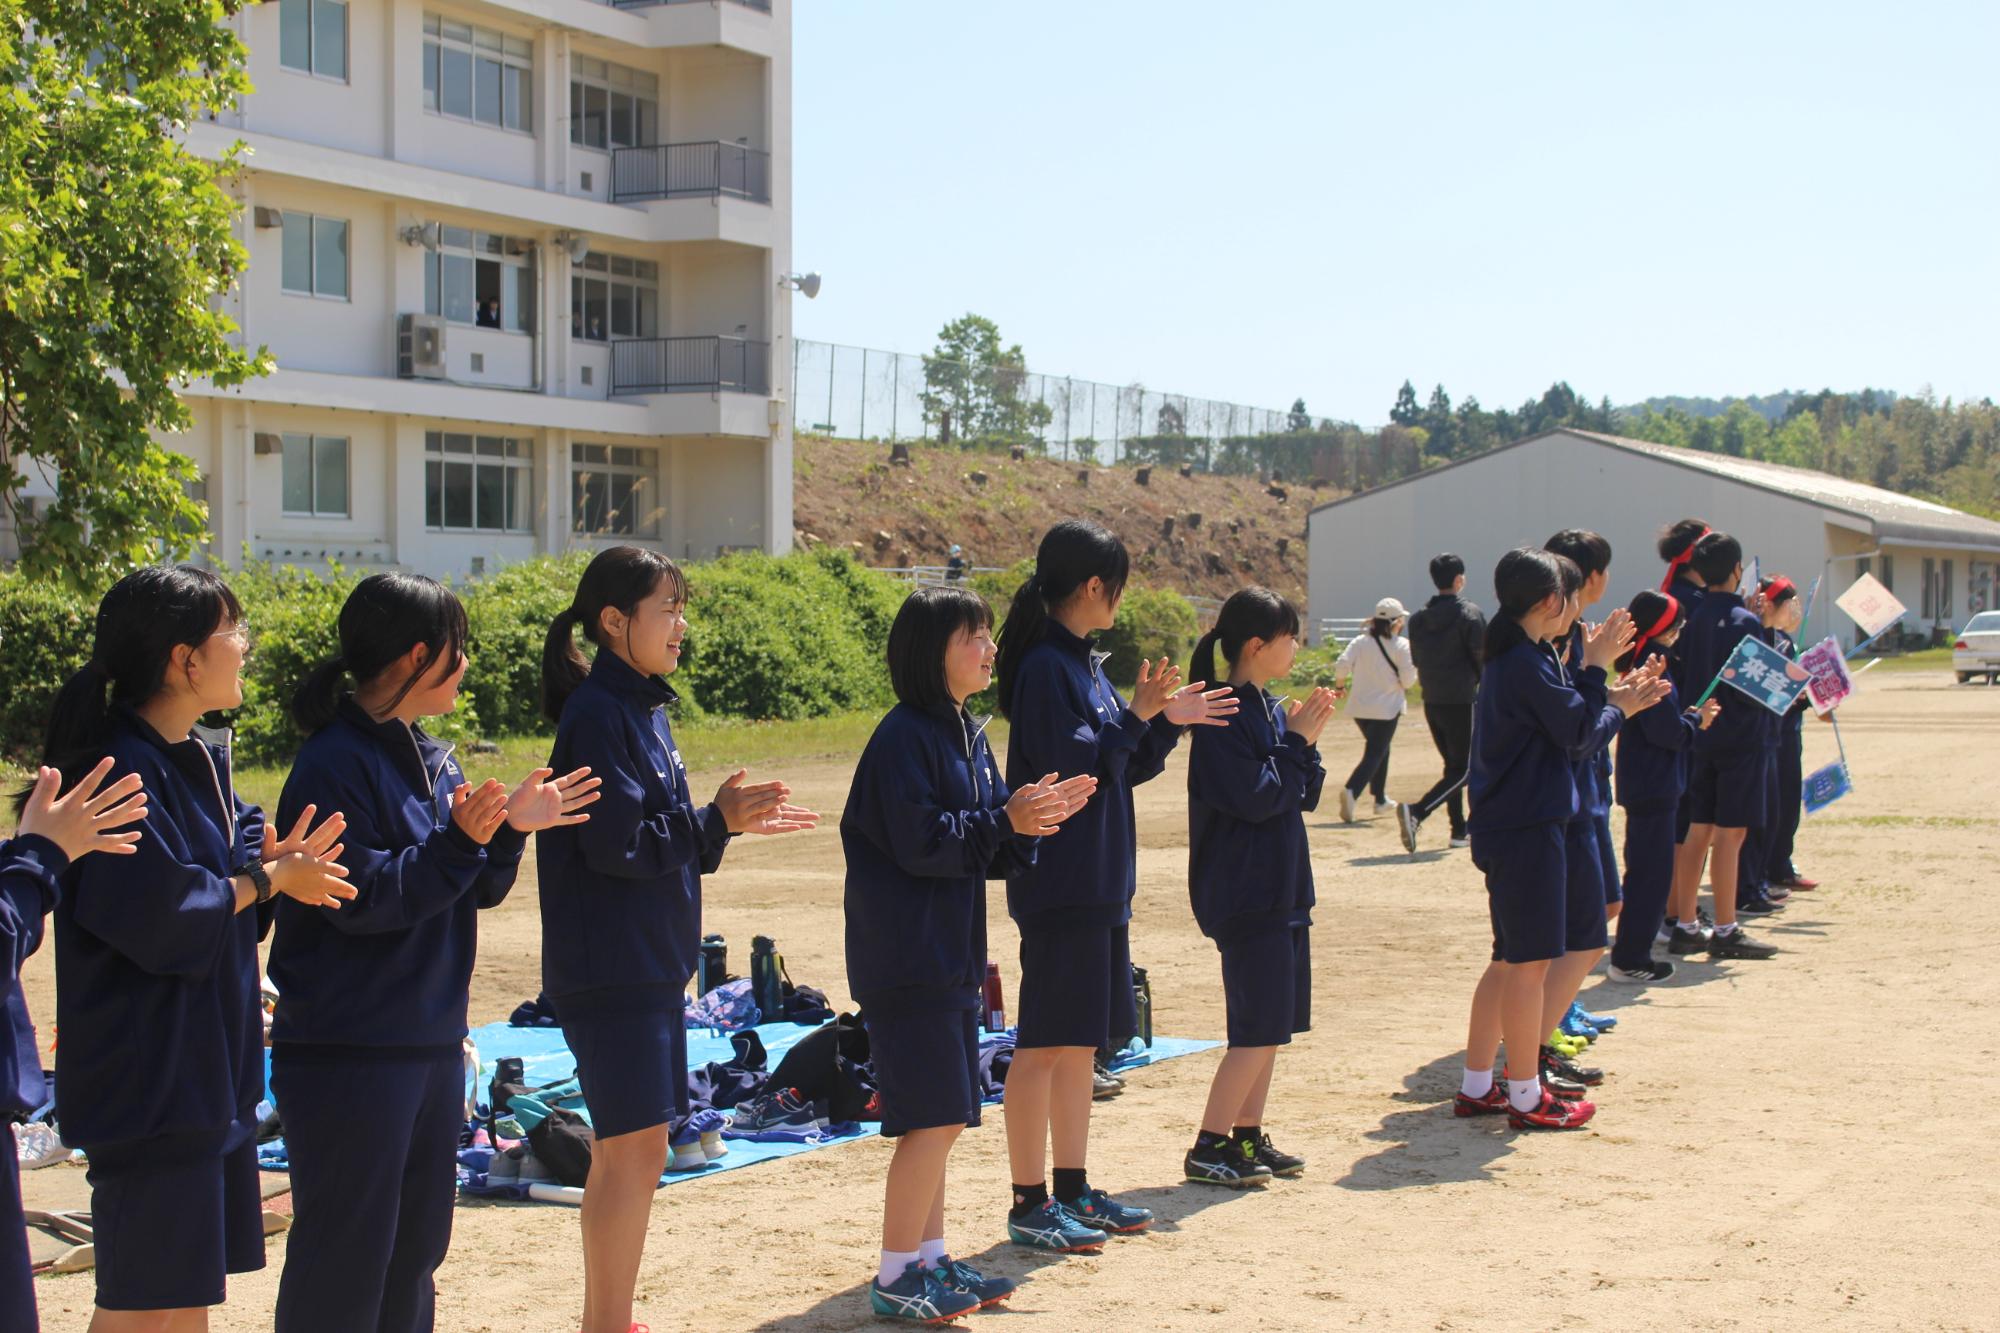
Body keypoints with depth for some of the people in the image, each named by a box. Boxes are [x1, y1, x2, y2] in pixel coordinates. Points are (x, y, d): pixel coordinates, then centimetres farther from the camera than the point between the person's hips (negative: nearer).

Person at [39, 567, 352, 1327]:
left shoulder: (202, 758, 12)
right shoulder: (124, 771, -19)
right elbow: (157, 917, -24)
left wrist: (275, 864, -8)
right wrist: (267, 878, -11)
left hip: (209, 1066, 10)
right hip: (149, 1081, -10)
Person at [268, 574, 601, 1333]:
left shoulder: (431, 759, 11)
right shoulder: (335, 764, -15)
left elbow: (478, 893, 12)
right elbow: (362, 899, -21)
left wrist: (511, 830, -5)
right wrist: (461, 840, -27)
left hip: (431, 1043, 9)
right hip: (350, 1052, -9)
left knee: (415, 1245, 16)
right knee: (345, 1264, -3)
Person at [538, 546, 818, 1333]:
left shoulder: (642, 706, 14)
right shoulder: (600, 714, -15)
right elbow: (616, 842, -21)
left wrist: (729, 821, 5)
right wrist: (715, 822, -19)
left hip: (646, 965, 10)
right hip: (612, 966, -10)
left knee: (625, 1149, 14)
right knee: (634, 1149, -7)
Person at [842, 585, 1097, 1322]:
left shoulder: (968, 736, 13)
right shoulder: (905, 736, -14)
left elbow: (990, 849, 14)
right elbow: (920, 840, -21)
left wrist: (1035, 815, -3)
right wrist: (1007, 820, -19)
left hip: (950, 955, 9)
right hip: (906, 955, -9)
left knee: (943, 1117, 14)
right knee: (934, 1116, -8)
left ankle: (930, 1258, 24)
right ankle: (895, 1278, 2)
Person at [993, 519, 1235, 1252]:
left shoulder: (1084, 664, 13)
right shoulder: (1046, 668, -15)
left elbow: (1123, 768, 18)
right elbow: (1073, 767, -21)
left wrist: (1168, 722, 8)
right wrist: (1140, 714, -20)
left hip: (1098, 883, 10)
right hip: (1060, 883, -10)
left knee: (1081, 1039, 14)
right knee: (1045, 1043, -3)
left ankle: (1073, 1191, 23)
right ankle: (1029, 1203, 3)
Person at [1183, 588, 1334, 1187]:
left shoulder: (1271, 709, 11)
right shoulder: (1223, 716, -15)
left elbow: (1306, 796, 13)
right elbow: (1255, 797, -20)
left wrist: (1306, 740, -2)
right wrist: (1297, 741, -12)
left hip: (1283, 887, 9)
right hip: (1245, 893, -9)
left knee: (1272, 1023, 12)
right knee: (1260, 1026, -9)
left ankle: (1248, 1136, 20)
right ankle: (1209, 1148, -2)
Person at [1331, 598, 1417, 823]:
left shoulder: (1360, 641, 4)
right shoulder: (1401, 645, -6)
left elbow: (1342, 664, -7)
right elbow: (1408, 680, -10)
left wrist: (1340, 685, 10)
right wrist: (1413, 666, 10)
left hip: (1359, 707, 5)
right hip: (1387, 708, -5)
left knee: (1378, 748, 24)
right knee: (1375, 753, -6)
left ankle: (1380, 799, 29)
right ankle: (1351, 790, -32)